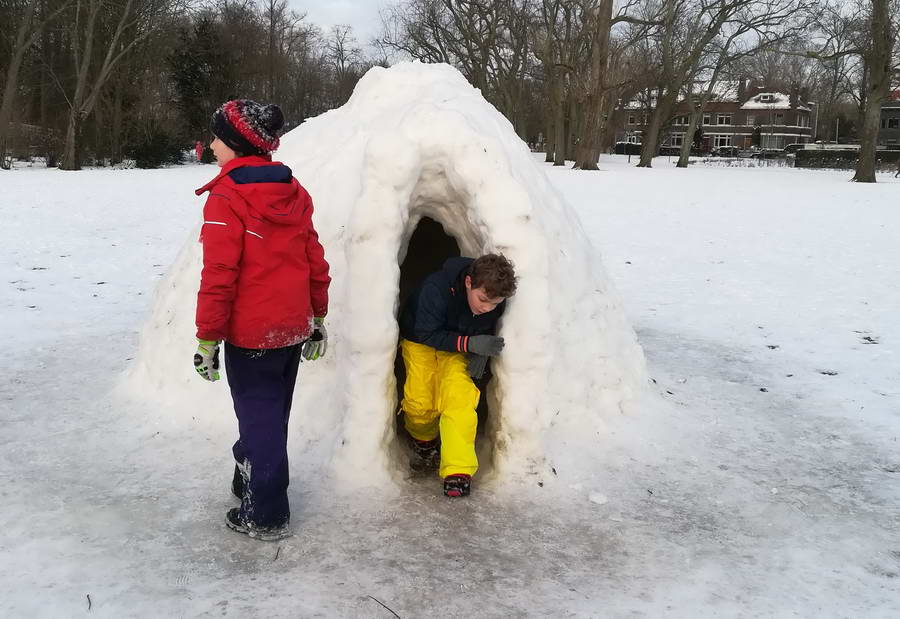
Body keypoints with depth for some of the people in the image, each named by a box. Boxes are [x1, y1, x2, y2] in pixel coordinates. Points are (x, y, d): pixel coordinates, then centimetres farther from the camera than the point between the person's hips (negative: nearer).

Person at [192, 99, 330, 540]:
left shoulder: (226, 198, -17)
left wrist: (208, 338, -12)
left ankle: (265, 517, 16)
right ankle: (252, 482, 41)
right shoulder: (293, 192, 5)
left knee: (259, 419, 5)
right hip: (293, 330, 7)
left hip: (251, 336, -7)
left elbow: (219, 276, -20)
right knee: (271, 414, 21)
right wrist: (318, 318, 17)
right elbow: (315, 262, 8)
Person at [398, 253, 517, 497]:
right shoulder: (436, 288, -36)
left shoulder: (495, 303, -21)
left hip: (459, 348, 2)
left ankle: (458, 471, -25)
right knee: (420, 404, -17)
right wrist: (469, 343, -38)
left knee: (459, 397, -23)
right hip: (420, 341, -2)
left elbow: (488, 332, 0)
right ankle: (424, 442, 18)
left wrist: (481, 353, -20)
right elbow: (427, 334, -28)